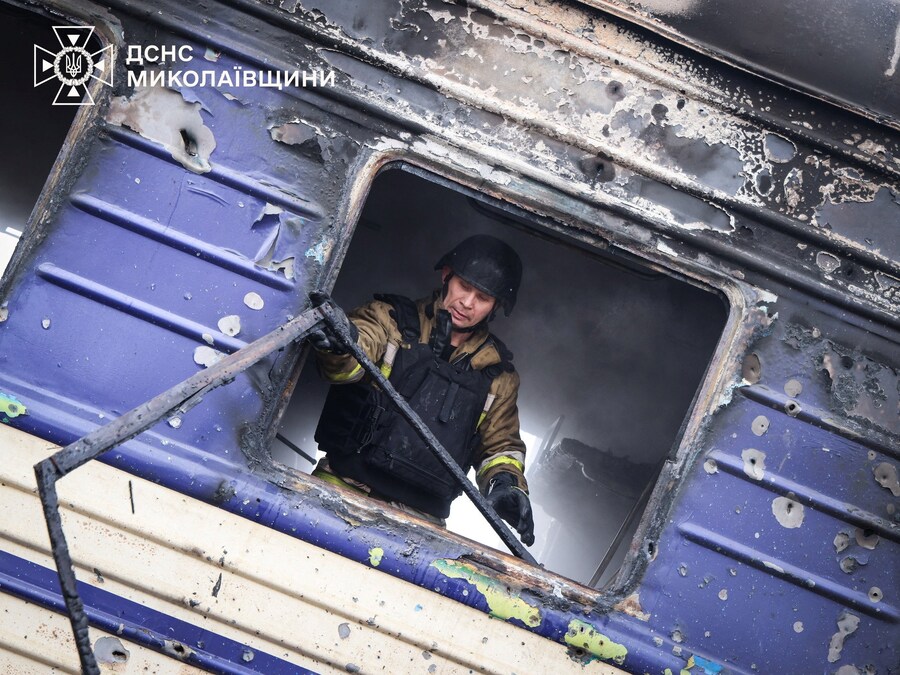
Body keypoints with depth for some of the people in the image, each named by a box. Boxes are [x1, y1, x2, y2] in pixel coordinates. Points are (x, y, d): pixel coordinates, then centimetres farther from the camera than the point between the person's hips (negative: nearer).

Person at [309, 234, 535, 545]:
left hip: (419, 518, 2)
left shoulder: (498, 376, 17)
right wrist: (339, 342, -37)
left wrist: (506, 484, 3)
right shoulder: (391, 319, 8)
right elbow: (349, 365, -12)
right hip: (344, 484, -2)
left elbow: (501, 446, 26)